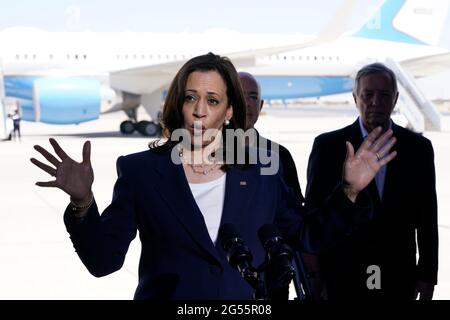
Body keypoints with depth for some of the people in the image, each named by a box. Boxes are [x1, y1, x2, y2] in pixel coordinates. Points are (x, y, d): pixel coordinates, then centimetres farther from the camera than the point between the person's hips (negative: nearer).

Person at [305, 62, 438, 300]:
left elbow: (426, 217, 7)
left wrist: (427, 276, 5)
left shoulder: (418, 147, 4)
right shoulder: (328, 146, -1)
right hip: (341, 280, -1)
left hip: (398, 282, 2)